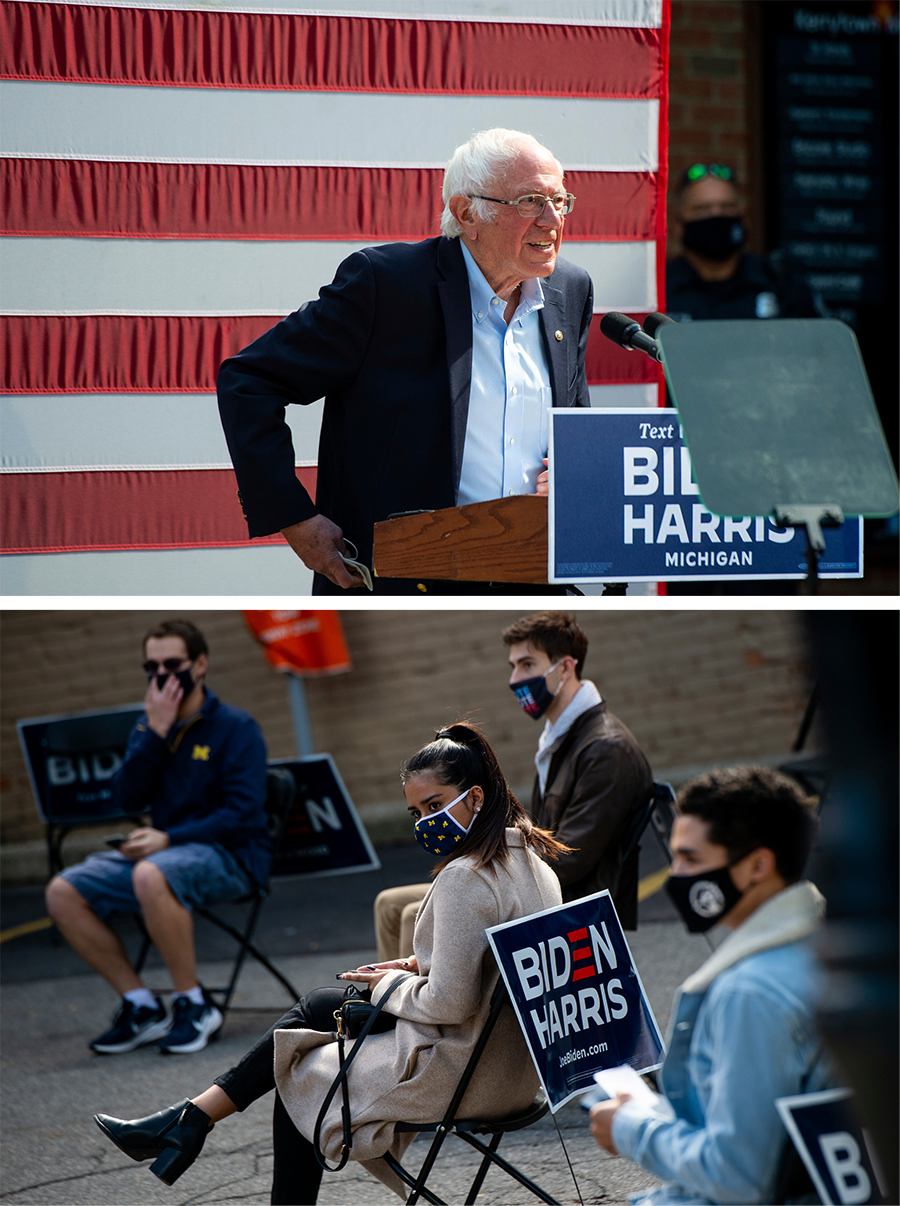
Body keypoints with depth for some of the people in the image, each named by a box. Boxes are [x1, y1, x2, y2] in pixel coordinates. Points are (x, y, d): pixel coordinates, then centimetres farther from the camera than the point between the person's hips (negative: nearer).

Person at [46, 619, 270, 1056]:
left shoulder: (235, 727, -6)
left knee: (151, 875, -39)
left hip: (229, 856, -7)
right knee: (63, 892, -11)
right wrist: (156, 732, -12)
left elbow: (243, 814, -15)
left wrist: (168, 839, -23)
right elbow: (127, 798, -1)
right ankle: (141, 1007, -6)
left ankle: (193, 1006, -25)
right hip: (164, 850, 7)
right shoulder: (148, 728, 12)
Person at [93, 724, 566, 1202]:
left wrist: (392, 986, -7)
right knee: (318, 1006, 18)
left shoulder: (465, 878, -24)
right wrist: (419, 966, 8)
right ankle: (191, 1118, 18)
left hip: (459, 1073, -10)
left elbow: (450, 1003, -26)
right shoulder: (529, 859, 7)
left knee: (300, 1077, 11)